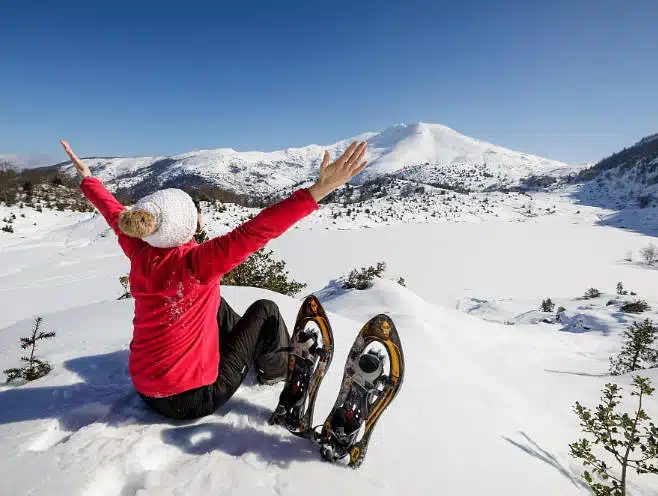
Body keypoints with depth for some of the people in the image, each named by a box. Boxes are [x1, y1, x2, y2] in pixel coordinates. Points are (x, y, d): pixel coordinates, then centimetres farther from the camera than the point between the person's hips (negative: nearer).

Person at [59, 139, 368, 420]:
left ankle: (256, 348, 45)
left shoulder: (139, 252, -9)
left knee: (216, 305, 22)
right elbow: (256, 231, -40)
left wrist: (87, 177, 28)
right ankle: (277, 368, 32)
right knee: (265, 310, 5)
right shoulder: (194, 261, -29)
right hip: (192, 398, -7)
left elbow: (114, 213, 9)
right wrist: (318, 191, -44)